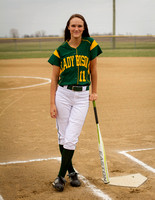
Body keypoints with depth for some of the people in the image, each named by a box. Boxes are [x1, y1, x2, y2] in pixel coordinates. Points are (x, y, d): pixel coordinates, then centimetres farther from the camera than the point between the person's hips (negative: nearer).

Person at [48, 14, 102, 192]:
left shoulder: (90, 44, -1)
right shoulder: (61, 50, 1)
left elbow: (93, 70, 10)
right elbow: (54, 79, 3)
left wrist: (94, 91, 12)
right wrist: (52, 104, -2)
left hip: (82, 97, -1)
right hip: (63, 95, 1)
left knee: (71, 138, -6)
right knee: (62, 136, 7)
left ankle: (61, 176, 7)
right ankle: (71, 171, 27)